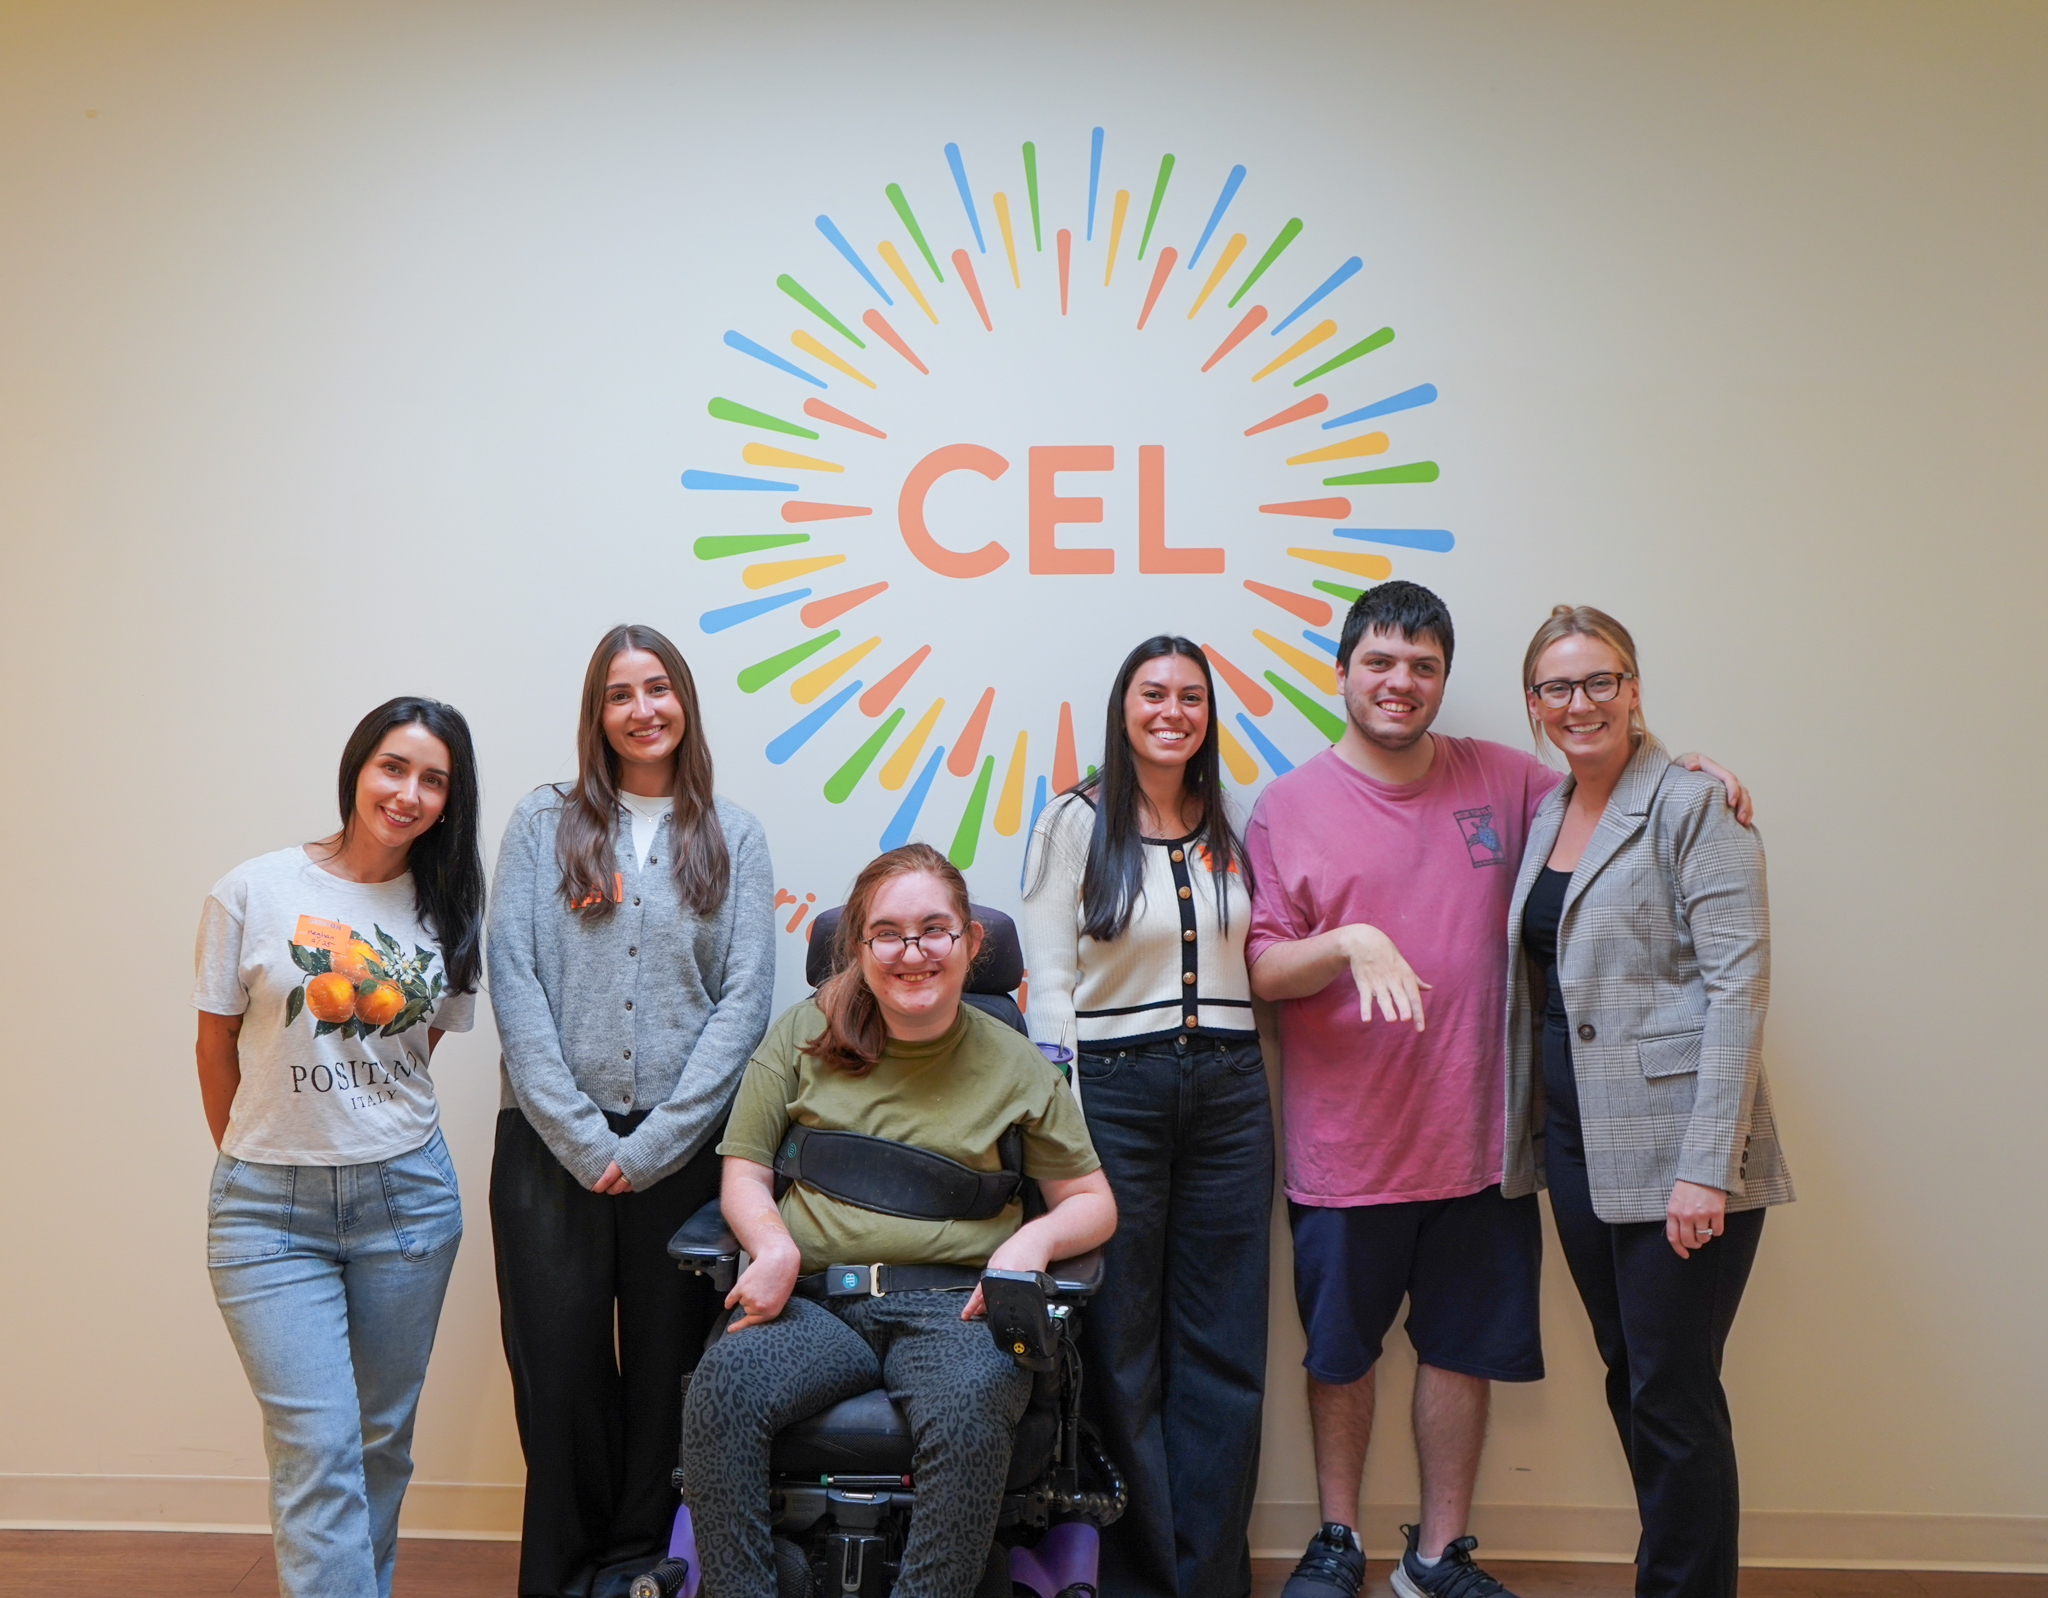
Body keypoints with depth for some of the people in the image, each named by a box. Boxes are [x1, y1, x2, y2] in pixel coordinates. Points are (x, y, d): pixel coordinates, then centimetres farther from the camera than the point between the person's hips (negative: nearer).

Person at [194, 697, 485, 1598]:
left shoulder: (444, 909, 4)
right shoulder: (253, 893, -4)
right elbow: (215, 1045, 4)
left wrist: (363, 1119, 5)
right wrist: (257, 1158, 10)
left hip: (407, 1196, 3)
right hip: (270, 1209, -3)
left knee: (384, 1437, 13)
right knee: (316, 1447, -9)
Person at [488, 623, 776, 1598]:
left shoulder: (732, 837, 7)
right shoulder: (544, 825, 6)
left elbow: (745, 998, 0)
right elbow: (513, 981, -1)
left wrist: (654, 1142, -9)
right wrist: (582, 1138, -10)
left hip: (682, 1145, 0)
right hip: (552, 1146, 0)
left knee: (665, 1366, 6)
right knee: (558, 1366, 2)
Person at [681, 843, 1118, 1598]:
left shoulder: (1015, 1065, 12)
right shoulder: (803, 1033, 13)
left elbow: (1093, 1202, 15)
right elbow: (744, 1170, 12)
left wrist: (1035, 1239, -8)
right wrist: (774, 1246, -11)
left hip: (952, 1303, -1)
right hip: (816, 1298, 1)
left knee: (969, 1408, -35)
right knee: (722, 1385, -30)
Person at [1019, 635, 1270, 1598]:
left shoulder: (1233, 830, 12)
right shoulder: (1076, 823, 0)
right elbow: (1048, 983, -4)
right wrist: (1065, 1122, -10)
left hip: (1229, 1091, 4)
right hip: (1116, 1088, -3)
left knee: (1222, 1351, 7)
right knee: (1122, 1350, 4)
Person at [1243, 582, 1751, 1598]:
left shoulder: (1502, 779, 4)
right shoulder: (1288, 807, -1)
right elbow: (1260, 972, -4)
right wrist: (1348, 944, -22)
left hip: (1478, 1134, 2)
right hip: (1345, 1142, -1)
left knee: (1463, 1347, 11)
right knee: (1339, 1350, 13)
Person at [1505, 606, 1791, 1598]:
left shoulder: (1693, 807, -8)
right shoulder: (1546, 817, 13)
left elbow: (1738, 985, -15)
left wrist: (1706, 1166, -20)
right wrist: (1527, 1131, 11)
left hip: (1674, 1152, -7)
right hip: (1577, 1142, 7)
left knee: (1674, 1396, -1)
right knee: (1630, 1383, 15)